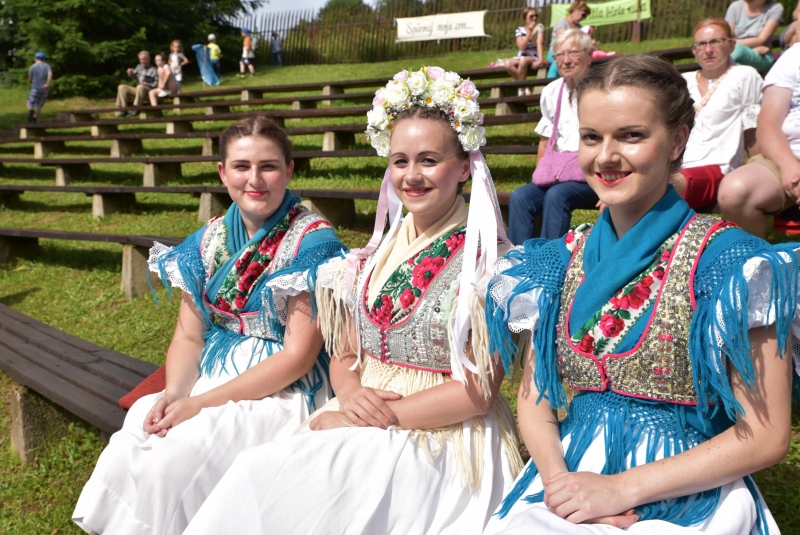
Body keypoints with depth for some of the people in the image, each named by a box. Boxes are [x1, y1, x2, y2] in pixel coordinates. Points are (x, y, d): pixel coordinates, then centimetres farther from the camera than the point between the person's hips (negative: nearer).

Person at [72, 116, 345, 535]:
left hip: (285, 392, -5)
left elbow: (298, 356, -16)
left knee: (175, 459, -25)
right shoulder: (210, 239, 7)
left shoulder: (312, 241, -13)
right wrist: (172, 393, -12)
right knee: (130, 442, -17)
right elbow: (189, 335, 9)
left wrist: (201, 403, -18)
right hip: (214, 375, 6)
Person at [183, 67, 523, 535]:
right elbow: (345, 354, 15)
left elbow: (478, 391, -12)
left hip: (441, 441, -5)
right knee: (257, 471, -21)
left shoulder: (488, 259, -8)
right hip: (363, 421, 6)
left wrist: (382, 416, -14)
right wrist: (350, 395, -8)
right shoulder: (378, 254, 11)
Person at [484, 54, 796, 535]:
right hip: (572, 474, 4)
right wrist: (557, 478, -11)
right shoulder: (562, 261, 4)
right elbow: (534, 396, 9)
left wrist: (621, 488, -15)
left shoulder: (728, 262, -9)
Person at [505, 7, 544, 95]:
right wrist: (529, 31, -14)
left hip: (534, 58, -2)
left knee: (523, 60, -37)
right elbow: (522, 47, -10)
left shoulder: (539, 27, -1)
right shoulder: (520, 30, 3)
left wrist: (540, 60, -28)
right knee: (508, 64, -29)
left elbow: (539, 43, -15)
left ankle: (521, 89, -23)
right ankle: (524, 87, -16)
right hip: (521, 57, 3)